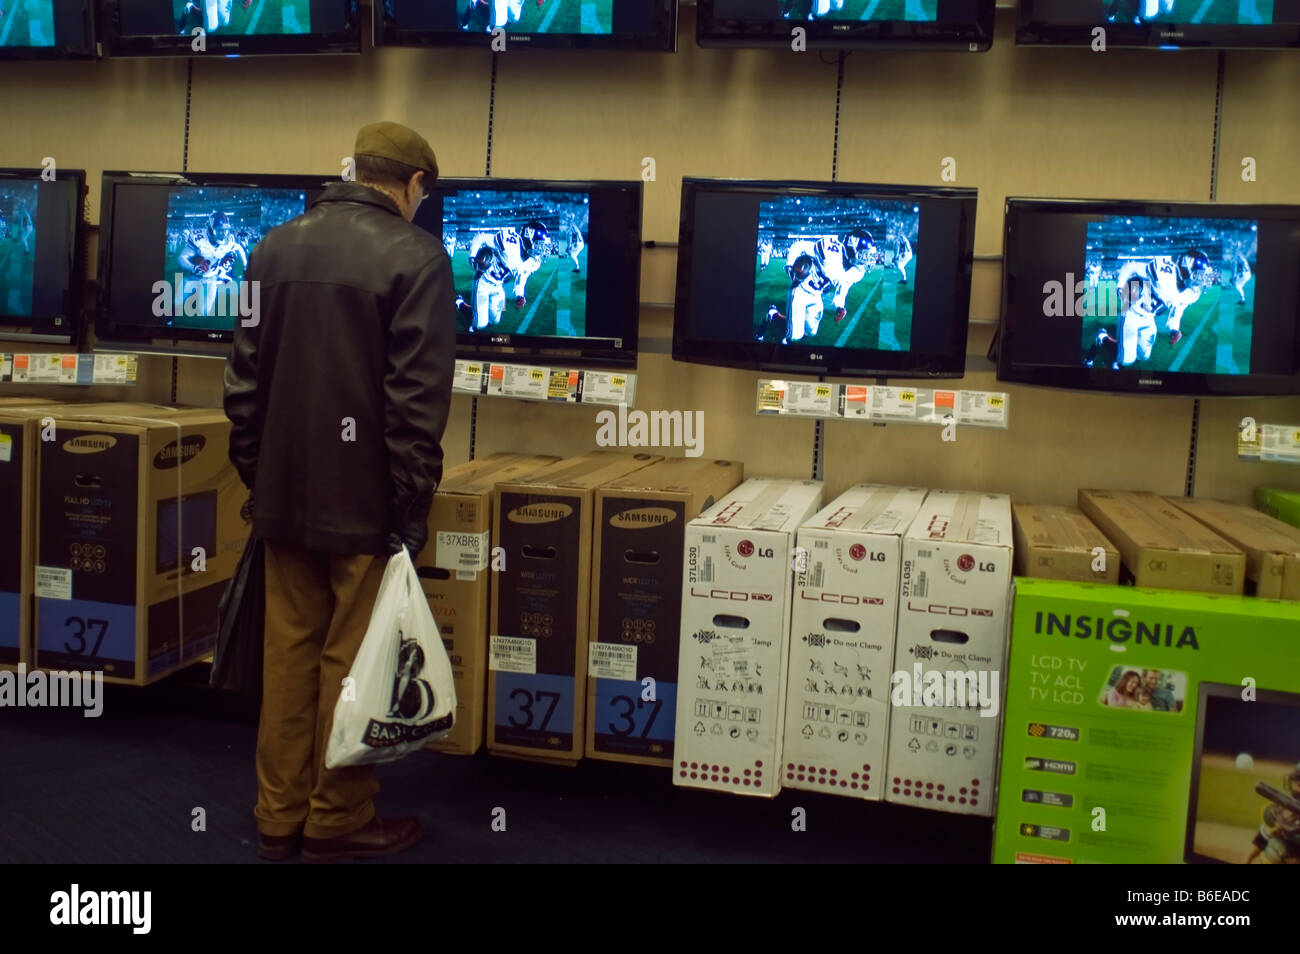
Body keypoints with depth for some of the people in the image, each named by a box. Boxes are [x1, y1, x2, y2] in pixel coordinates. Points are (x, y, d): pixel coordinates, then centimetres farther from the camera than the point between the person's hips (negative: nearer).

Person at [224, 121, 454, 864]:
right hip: (364, 499, -6)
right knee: (351, 660, 5)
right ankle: (338, 821, 19)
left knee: (289, 650, 14)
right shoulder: (416, 256, -11)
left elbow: (244, 377, 11)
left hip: (284, 494, 6)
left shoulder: (275, 246, 8)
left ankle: (279, 816, 25)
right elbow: (417, 399, -16)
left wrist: (255, 475, 17)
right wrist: (412, 507, -11)